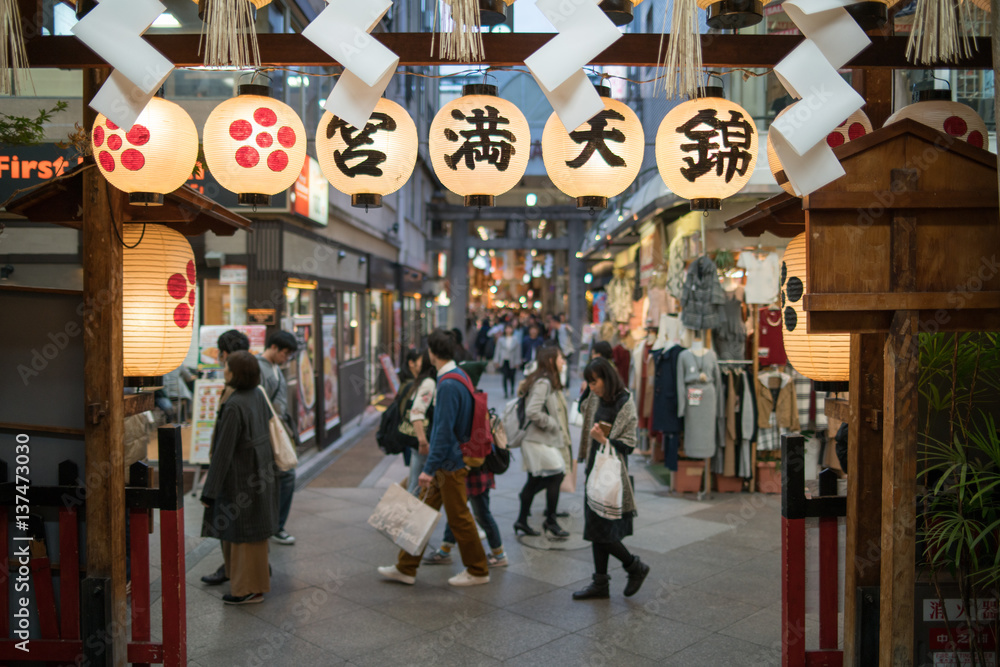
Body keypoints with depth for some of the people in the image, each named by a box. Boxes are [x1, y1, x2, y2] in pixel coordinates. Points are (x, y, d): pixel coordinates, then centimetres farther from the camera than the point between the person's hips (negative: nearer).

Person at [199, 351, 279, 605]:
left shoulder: (233, 407, -24)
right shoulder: (258, 395, 2)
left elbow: (223, 451, -22)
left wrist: (210, 490, -15)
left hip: (240, 478, -9)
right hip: (259, 473, 9)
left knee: (243, 535, 5)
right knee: (252, 532, 20)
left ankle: (250, 589, 17)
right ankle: (257, 581, 33)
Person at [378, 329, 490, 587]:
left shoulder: (448, 385, -23)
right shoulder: (458, 375, 8)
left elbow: (444, 432, -25)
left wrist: (429, 468, -21)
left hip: (450, 464, -10)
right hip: (446, 462, 10)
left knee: (459, 518, 4)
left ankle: (478, 571, 20)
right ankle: (406, 568, 24)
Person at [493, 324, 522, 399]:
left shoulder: (515, 340, -1)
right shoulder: (501, 339, 1)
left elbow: (518, 351, 2)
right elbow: (498, 350, 6)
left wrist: (517, 362, 1)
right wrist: (496, 361, 3)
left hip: (512, 361, 0)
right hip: (503, 361, 0)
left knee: (511, 376, 9)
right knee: (505, 376, -9)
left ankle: (512, 389, 36)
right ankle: (505, 392, -1)